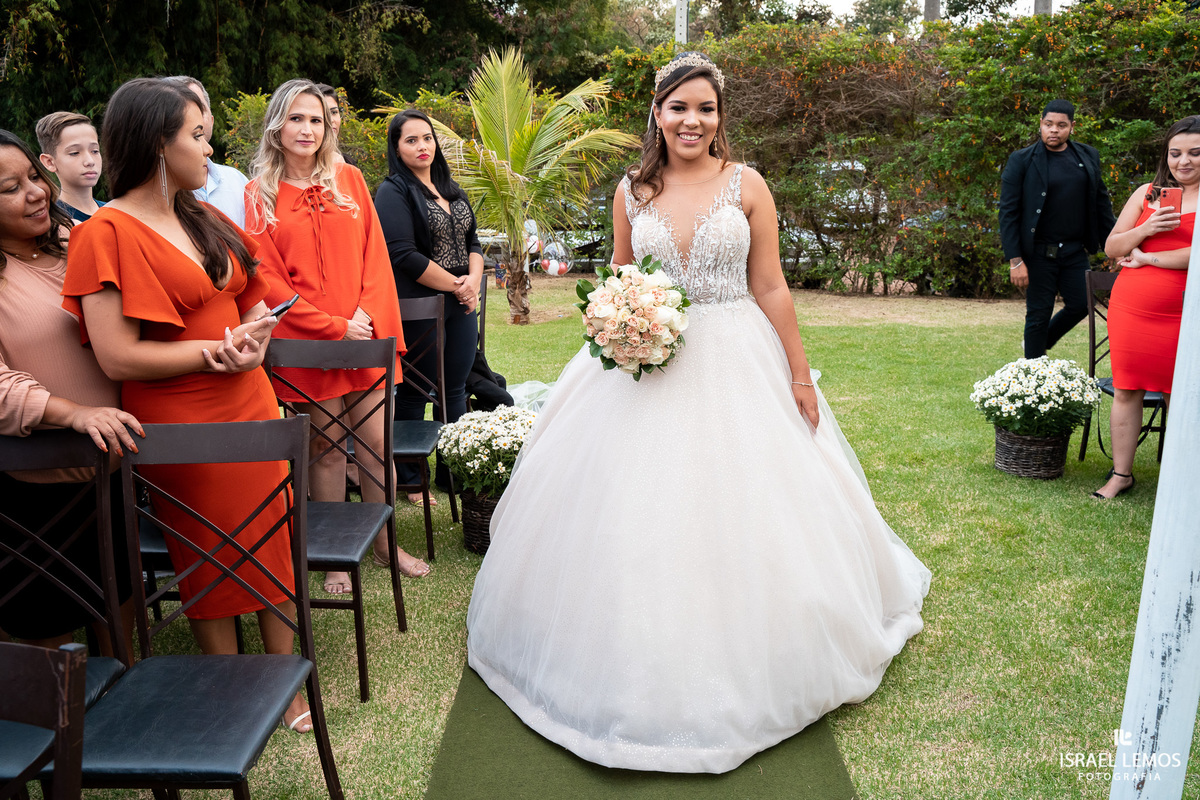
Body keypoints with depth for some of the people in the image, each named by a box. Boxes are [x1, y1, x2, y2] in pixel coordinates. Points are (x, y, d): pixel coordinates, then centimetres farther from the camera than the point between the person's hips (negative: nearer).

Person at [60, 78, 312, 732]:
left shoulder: (204, 220, 11)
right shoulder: (109, 233, -13)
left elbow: (252, 299, 18)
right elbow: (118, 358, -19)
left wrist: (254, 339, -5)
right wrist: (217, 350, -14)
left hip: (251, 406, 7)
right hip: (182, 425, -6)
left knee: (273, 543, 10)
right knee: (210, 562, 8)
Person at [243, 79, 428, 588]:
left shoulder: (349, 179, 10)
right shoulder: (260, 194, 2)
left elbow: (375, 254, 7)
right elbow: (268, 279, -3)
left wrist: (369, 314, -9)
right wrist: (335, 327, -11)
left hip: (366, 333, 2)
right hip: (308, 340, -2)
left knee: (377, 441, 5)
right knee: (327, 448, 5)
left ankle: (385, 543, 23)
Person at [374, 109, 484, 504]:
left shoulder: (452, 189, 15)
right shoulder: (393, 192, -8)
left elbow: (472, 241, 17)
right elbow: (404, 256, -17)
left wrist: (474, 279, -4)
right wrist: (456, 284, -13)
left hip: (461, 305, 7)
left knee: (455, 390, 13)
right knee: (414, 393, 3)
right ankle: (408, 480, 17)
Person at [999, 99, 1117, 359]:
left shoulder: (1088, 157, 8)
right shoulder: (1022, 160, -6)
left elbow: (1101, 201, 14)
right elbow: (1008, 213, -9)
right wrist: (1015, 260, -15)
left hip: (1075, 250, 4)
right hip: (1039, 252, -4)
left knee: (1079, 305, 7)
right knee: (1039, 315, 3)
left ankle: (1041, 343, 34)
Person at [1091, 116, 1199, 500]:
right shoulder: (1147, 193, 12)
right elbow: (1111, 247, 10)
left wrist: (1147, 257, -6)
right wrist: (1146, 230, -8)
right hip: (1130, 309, 4)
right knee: (1126, 391, 6)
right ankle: (1121, 474, 17)